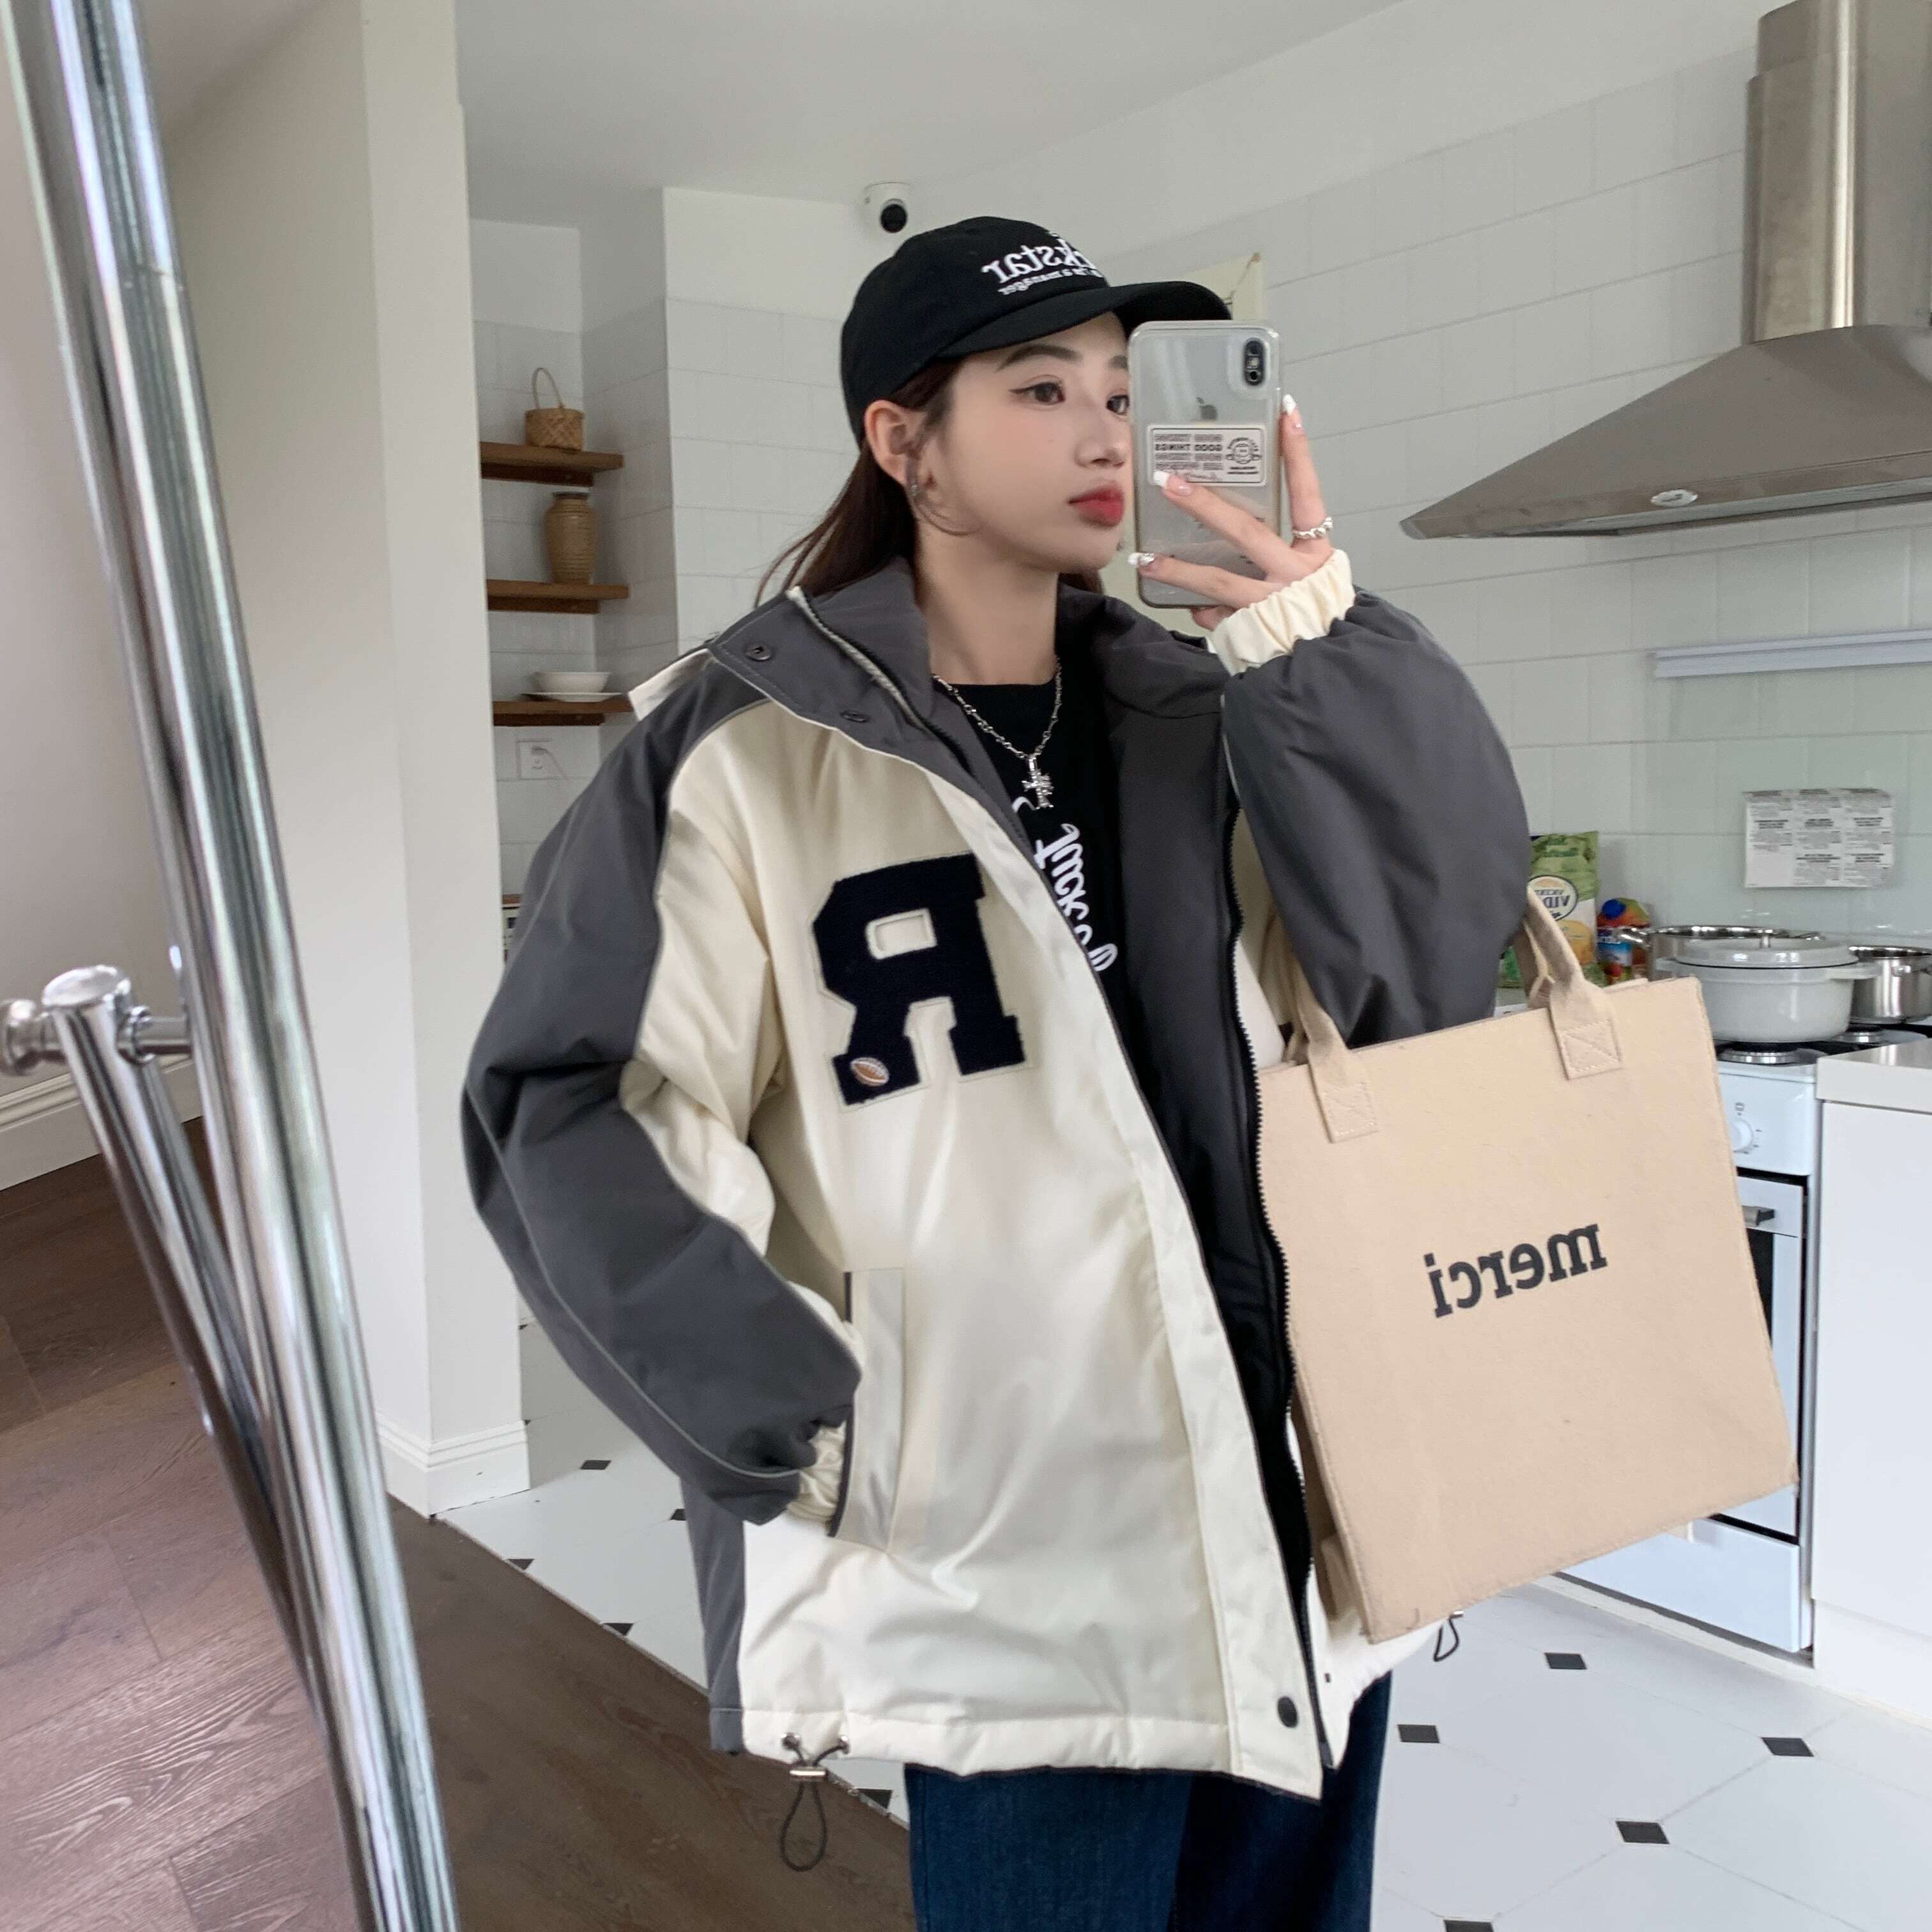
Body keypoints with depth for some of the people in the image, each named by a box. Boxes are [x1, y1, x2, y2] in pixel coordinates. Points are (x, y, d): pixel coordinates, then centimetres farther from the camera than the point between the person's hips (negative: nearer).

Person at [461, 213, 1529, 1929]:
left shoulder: (1196, 718, 5)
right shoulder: (754, 753, -9)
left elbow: (1441, 955, -4)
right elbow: (582, 1122, -10)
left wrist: (1336, 665, -15)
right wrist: (820, 1430, -14)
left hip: (1303, 1519, 6)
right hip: (1018, 1569, -5)